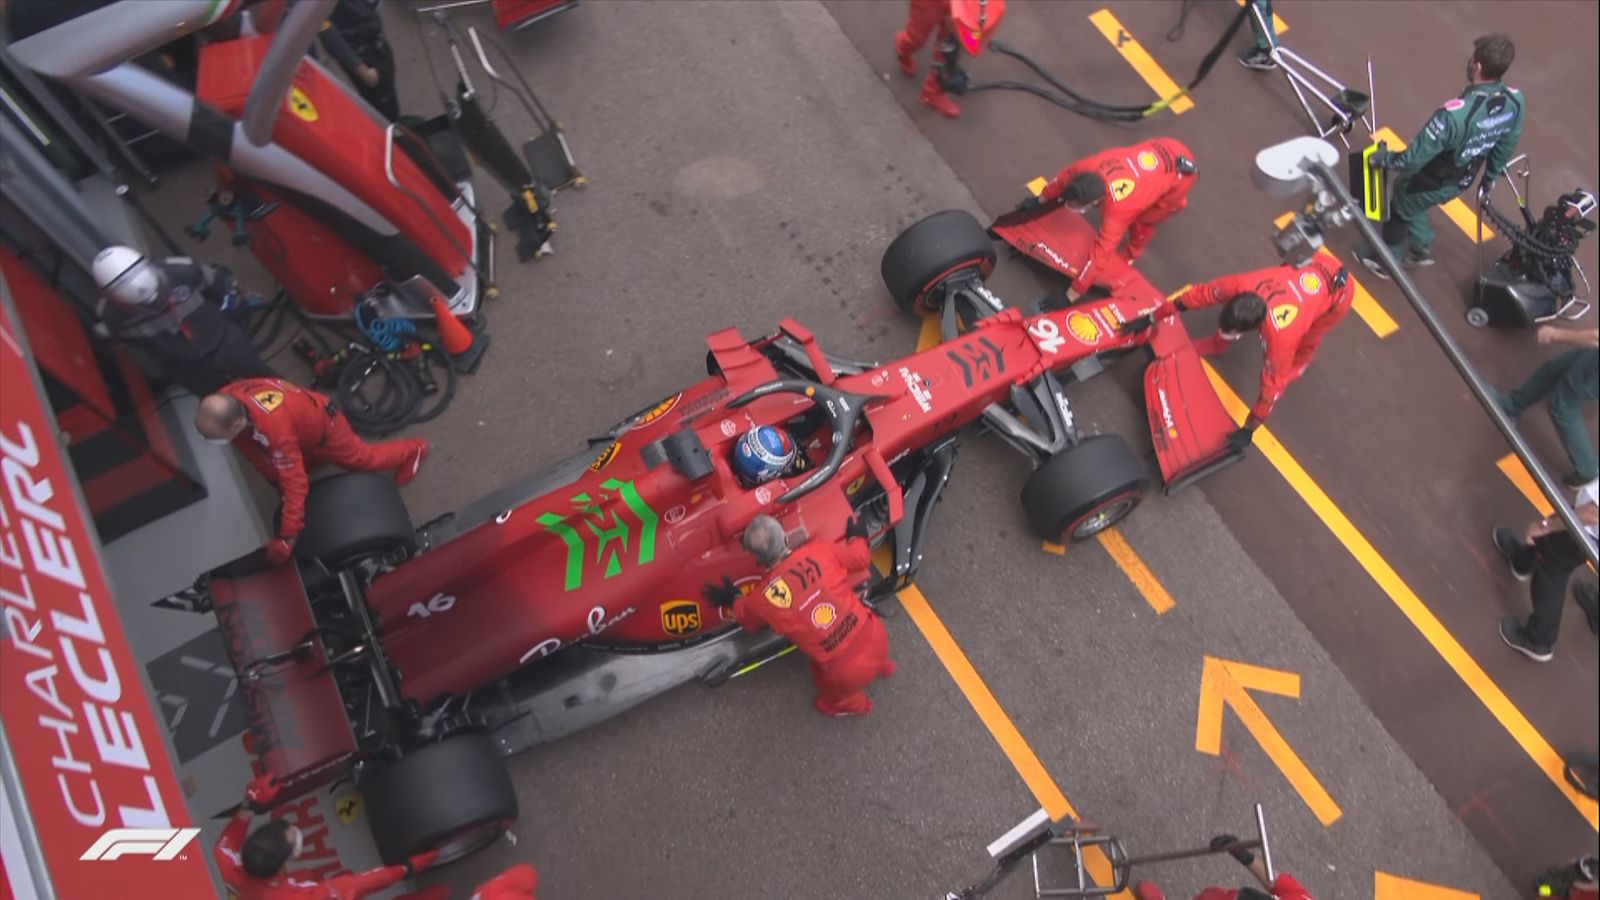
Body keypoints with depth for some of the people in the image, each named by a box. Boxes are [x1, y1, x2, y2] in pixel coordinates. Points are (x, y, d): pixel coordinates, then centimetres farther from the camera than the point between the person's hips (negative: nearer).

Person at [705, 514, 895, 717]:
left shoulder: (762, 599, -10)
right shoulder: (820, 551, -11)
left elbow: (748, 621, 15)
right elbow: (861, 557, 7)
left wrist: (734, 600, 35)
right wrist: (857, 538, 28)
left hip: (849, 674, -3)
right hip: (877, 638, 3)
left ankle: (853, 704, 56)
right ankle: (880, 665, 58)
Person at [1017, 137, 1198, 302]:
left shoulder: (1116, 210, -37)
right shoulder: (1089, 167, -22)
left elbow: (1099, 256, -34)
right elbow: (1064, 177, 1)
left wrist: (1068, 298, -30)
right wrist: (1039, 201, 16)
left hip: (1180, 172, -7)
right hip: (1162, 147, 7)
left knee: (1142, 220, 1)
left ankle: (1132, 253, 34)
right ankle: (1174, 201, 64)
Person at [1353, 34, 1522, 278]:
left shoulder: (1455, 114, -42)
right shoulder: (1515, 101, -18)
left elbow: (1414, 158, -31)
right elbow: (1507, 145, 1)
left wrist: (1383, 158, -11)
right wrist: (1490, 177, 18)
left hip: (1430, 183, -6)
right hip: (1461, 182, 6)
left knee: (1397, 210, 24)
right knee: (1411, 204, 33)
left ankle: (1385, 262, 47)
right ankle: (1422, 248, 51)